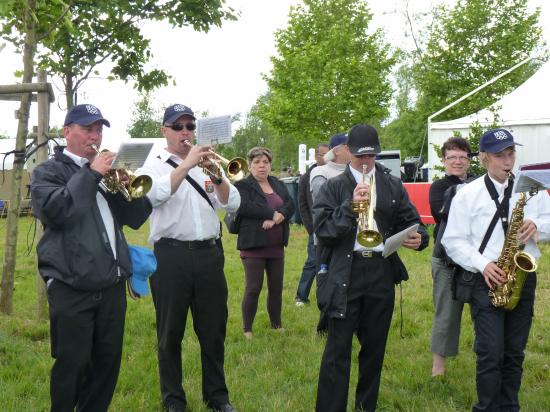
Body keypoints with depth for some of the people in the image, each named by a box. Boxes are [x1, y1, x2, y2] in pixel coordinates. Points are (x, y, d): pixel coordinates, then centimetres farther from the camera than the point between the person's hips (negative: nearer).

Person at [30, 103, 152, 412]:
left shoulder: (108, 171, 19)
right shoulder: (49, 171, 3)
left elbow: (135, 217, 14)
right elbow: (55, 210, -18)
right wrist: (91, 174, -15)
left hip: (112, 284, 6)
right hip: (71, 286, -5)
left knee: (108, 360, 10)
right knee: (72, 364, -1)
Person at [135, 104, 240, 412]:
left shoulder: (207, 163, 11)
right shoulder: (155, 166, 3)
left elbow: (233, 204, 1)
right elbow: (156, 194, -20)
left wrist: (216, 175, -15)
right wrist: (187, 164, -21)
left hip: (209, 253, 3)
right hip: (172, 256, -3)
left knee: (214, 329, 10)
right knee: (171, 332, 6)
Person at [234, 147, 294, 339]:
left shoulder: (279, 185, 14)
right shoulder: (242, 186, -4)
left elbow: (290, 205, 1)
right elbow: (244, 207, -22)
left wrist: (276, 218, -18)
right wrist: (273, 213, -18)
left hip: (276, 246, 6)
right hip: (253, 246, -6)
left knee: (276, 288, 12)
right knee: (253, 289, -4)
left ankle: (276, 325, 26)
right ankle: (247, 330, 8)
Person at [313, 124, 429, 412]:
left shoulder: (393, 186, 10)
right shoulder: (333, 187, 2)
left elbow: (410, 222, 12)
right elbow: (322, 231, -7)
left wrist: (419, 238, -11)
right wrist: (350, 206, -19)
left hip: (381, 272, 3)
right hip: (344, 274, -3)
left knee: (375, 348, 13)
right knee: (338, 350, -2)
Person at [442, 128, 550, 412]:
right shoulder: (467, 194, -3)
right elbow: (453, 240, -3)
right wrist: (482, 264, -15)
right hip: (487, 280, -3)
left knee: (515, 352, 11)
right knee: (491, 353, -7)